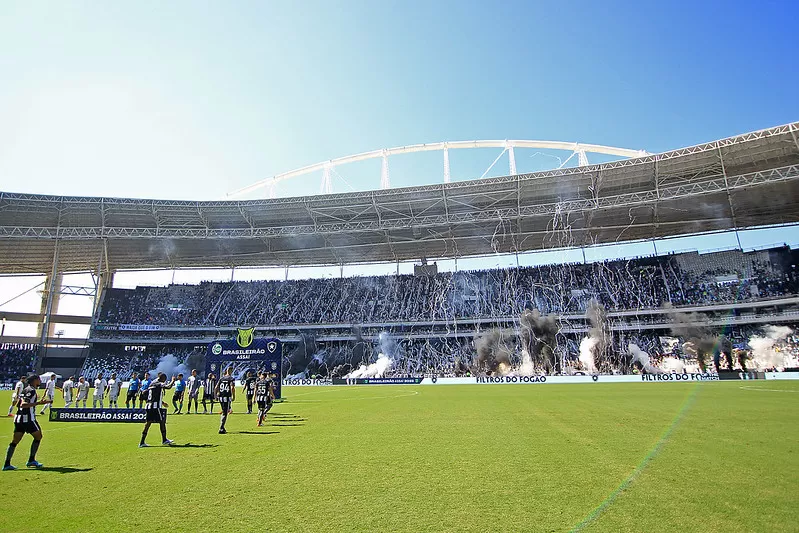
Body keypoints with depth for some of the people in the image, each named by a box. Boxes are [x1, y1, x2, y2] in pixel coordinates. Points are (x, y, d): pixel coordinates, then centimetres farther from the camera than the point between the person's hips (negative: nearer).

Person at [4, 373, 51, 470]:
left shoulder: (25, 390, 15)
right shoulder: (31, 390, -12)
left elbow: (18, 404, 22)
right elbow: (23, 404, -23)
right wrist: (39, 403, -30)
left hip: (19, 418, 9)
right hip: (28, 418, -9)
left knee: (15, 441, 9)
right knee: (38, 436, 5)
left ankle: (7, 464, 7)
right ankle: (31, 460, 7)